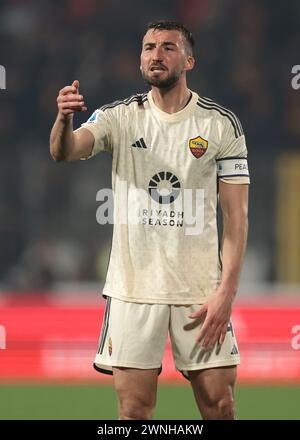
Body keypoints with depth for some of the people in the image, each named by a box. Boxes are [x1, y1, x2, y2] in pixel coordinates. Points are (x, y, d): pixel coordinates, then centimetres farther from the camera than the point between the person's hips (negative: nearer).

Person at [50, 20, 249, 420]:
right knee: (134, 408, -1)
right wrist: (65, 120, -40)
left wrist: (226, 292, -10)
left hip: (201, 291, 0)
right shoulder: (119, 117, 2)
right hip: (133, 288, 0)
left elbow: (236, 214, -1)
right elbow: (64, 151, -16)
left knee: (219, 405, -1)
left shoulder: (222, 124, 1)